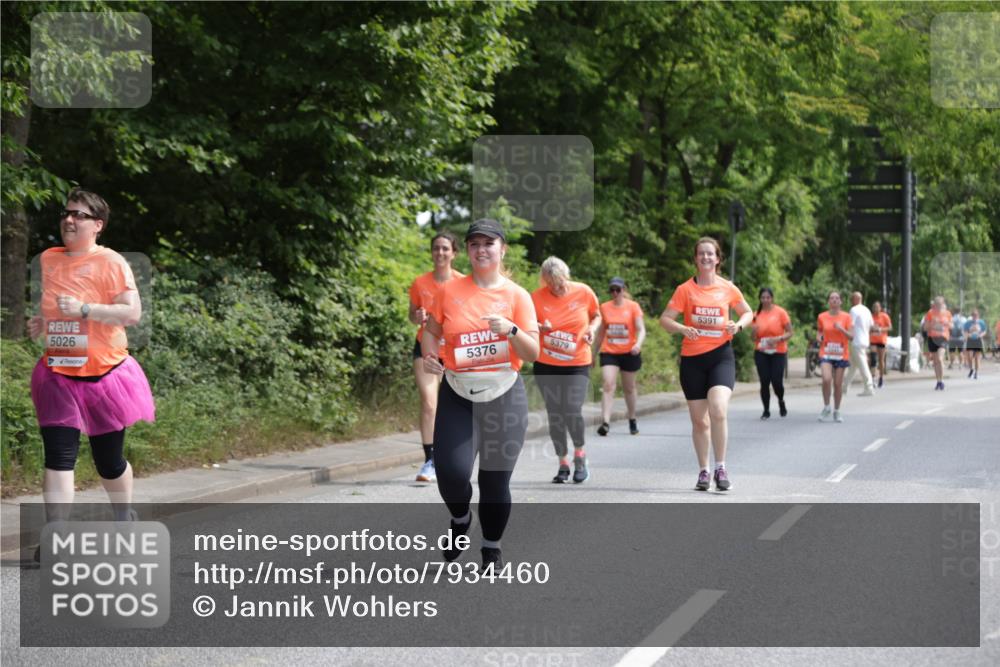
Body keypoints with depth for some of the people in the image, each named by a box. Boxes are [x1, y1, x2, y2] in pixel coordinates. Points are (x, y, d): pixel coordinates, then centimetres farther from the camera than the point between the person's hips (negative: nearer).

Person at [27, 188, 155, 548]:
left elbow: (132, 313, -17)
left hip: (103, 374, -4)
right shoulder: (49, 259, 9)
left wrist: (84, 309, -25)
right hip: (58, 375, 4)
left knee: (109, 461, 10)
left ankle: (124, 520, 37)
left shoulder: (110, 262, -9)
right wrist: (43, 321, 6)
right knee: (58, 457, -10)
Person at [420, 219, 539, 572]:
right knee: (451, 472, -14)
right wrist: (430, 355, -6)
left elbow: (533, 354, -2)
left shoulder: (517, 295, -1)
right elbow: (431, 331, 14)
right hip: (457, 396, 0)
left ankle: (491, 550, 25)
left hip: (504, 396, 0)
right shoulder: (449, 291, 2)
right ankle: (460, 519, 20)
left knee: (496, 479, 3)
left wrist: (511, 330, -20)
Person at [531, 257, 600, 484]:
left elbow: (596, 315, 12)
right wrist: (539, 328, -19)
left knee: (573, 411, -13)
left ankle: (580, 454, 13)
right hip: (546, 365, 1)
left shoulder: (584, 292, -4)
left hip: (578, 364, -1)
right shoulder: (536, 297, -6)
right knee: (555, 415, 4)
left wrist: (592, 328, -8)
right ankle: (563, 463, 19)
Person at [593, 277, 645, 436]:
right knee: (608, 385, -16)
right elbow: (600, 332, 15)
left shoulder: (633, 307, -3)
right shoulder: (604, 307, 5)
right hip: (609, 352, 1)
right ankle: (605, 422, -24)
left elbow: (641, 329, -8)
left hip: (629, 352, -1)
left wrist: (638, 344, -28)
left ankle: (632, 421, 29)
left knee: (629, 387, 12)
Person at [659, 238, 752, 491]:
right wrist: (682, 329, -21)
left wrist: (738, 325, -5)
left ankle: (721, 468, -8)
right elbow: (664, 319, -1)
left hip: (721, 355, -1)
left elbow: (748, 313, 17)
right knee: (699, 420, 7)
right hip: (692, 358, 1)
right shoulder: (685, 289, 0)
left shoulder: (728, 288, 3)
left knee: (718, 411, -21)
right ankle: (703, 471, 22)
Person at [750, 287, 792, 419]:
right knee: (764, 382, -4)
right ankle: (766, 411, 8)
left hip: (778, 353, -2)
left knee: (777, 381, -8)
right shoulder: (757, 314, 6)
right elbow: (754, 339, 11)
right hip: (761, 353, 2)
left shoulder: (780, 312, -3)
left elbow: (789, 333, -3)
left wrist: (778, 339, -20)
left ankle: (781, 401, 24)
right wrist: (754, 331, -11)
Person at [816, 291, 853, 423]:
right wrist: (819, 337, -3)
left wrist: (841, 329, -19)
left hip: (841, 355, 0)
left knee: (838, 384, 3)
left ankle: (837, 412, 19)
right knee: (827, 379, -21)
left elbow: (851, 336, -2)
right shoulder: (822, 317, 4)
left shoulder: (846, 317, 1)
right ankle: (826, 407, -2)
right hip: (826, 353, 0)